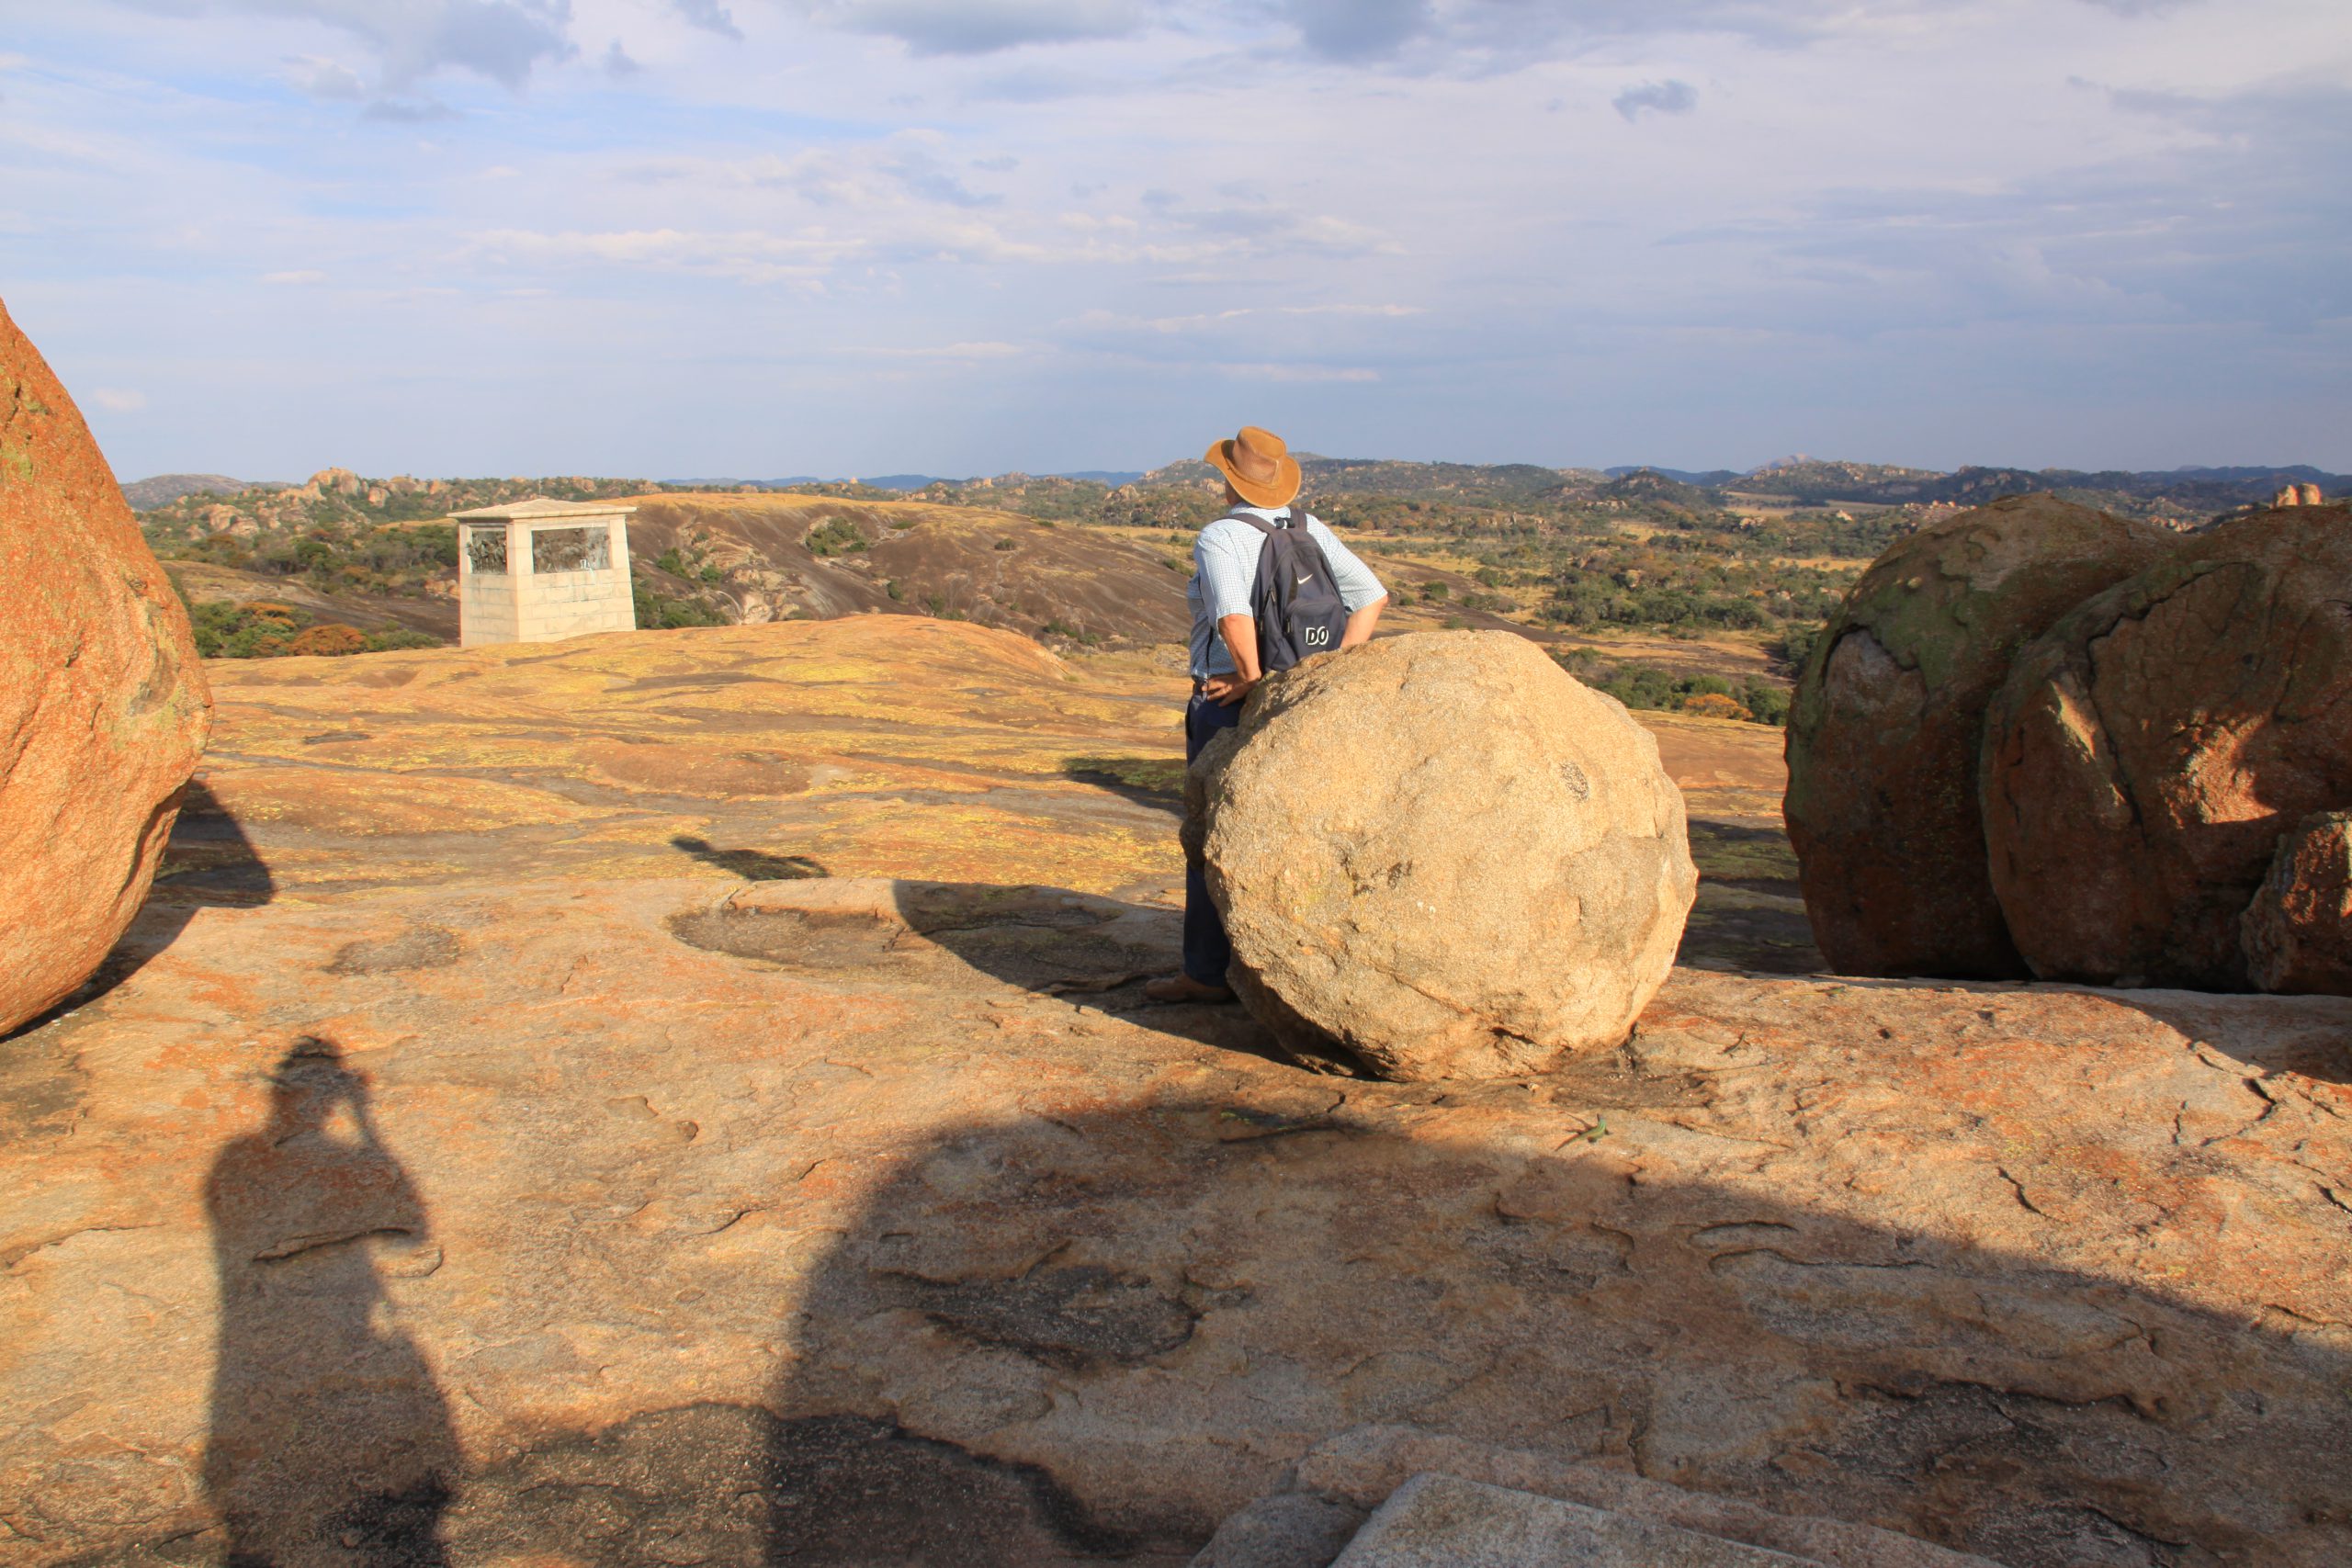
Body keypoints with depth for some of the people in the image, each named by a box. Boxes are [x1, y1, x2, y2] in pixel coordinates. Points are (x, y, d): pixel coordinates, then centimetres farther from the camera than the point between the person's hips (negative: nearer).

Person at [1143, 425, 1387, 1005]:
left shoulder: (1217, 539, -14)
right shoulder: (1308, 529, 5)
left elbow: (1235, 619, -31)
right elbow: (1372, 594, -1)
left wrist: (1254, 681, -18)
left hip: (1228, 704, -7)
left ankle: (1206, 974, 8)